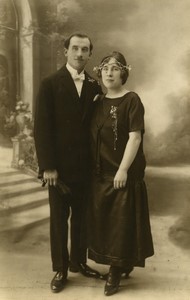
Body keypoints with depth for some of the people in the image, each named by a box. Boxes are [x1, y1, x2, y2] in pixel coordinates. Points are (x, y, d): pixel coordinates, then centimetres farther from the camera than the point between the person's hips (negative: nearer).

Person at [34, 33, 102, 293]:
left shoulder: (94, 86, 8)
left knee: (81, 217, 12)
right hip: (60, 165, -3)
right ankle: (60, 269, 20)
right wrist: (47, 166, -14)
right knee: (59, 219, 7)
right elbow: (42, 127, -8)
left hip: (86, 165, 3)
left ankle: (79, 261, 29)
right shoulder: (50, 84, -3)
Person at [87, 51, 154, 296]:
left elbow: (135, 137, -15)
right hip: (100, 173, 6)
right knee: (103, 221, 11)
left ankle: (116, 271, 16)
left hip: (124, 173, -6)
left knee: (122, 222, 2)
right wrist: (92, 168, 6)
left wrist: (123, 170, -20)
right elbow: (93, 138, 12)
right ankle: (123, 264, 29)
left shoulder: (132, 100, -8)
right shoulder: (98, 103, 10)